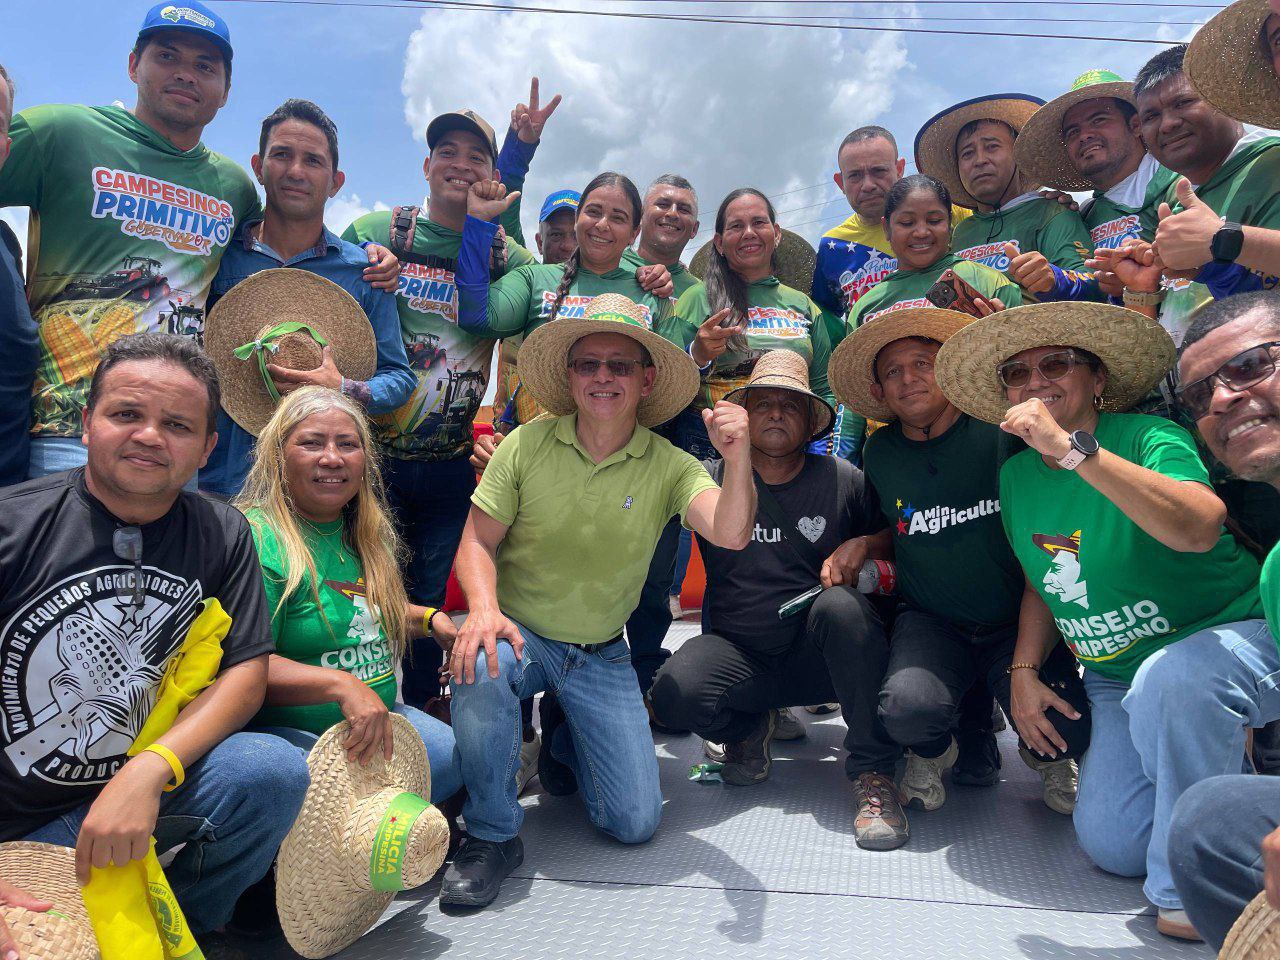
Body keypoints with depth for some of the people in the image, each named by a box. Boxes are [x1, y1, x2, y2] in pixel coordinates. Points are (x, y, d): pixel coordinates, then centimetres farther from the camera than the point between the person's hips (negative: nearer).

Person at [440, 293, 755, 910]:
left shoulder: (669, 467, -8)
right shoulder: (527, 445, -8)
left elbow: (730, 534, -24)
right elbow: (479, 541, -6)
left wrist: (738, 460, -44)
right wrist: (483, 609, -27)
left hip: (601, 655, 1)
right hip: (519, 634, -1)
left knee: (635, 823, -4)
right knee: (478, 667, -37)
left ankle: (564, 741, 30)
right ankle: (491, 836, -12)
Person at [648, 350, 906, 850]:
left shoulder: (843, 480, 2)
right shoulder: (712, 479, 0)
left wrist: (862, 544, -8)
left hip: (818, 656, 0)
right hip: (737, 653, 0)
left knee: (841, 603, -33)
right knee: (675, 692, -29)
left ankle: (873, 773, -19)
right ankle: (748, 726, 9)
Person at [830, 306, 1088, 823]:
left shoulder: (1003, 432, -8)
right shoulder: (879, 453, 2)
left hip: (1019, 621, -1)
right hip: (931, 623, 1)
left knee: (1064, 732, -26)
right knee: (907, 707, -31)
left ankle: (1047, 758, 16)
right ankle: (933, 751, 10)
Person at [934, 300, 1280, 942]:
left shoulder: (1147, 436, -17)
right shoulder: (1015, 475, 2)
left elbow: (1199, 529, -38)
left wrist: (1073, 449, -42)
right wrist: (1025, 670, 2)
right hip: (1114, 678, 6)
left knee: (1168, 678, -40)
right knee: (1112, 844, -4)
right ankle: (1223, 752, 26)